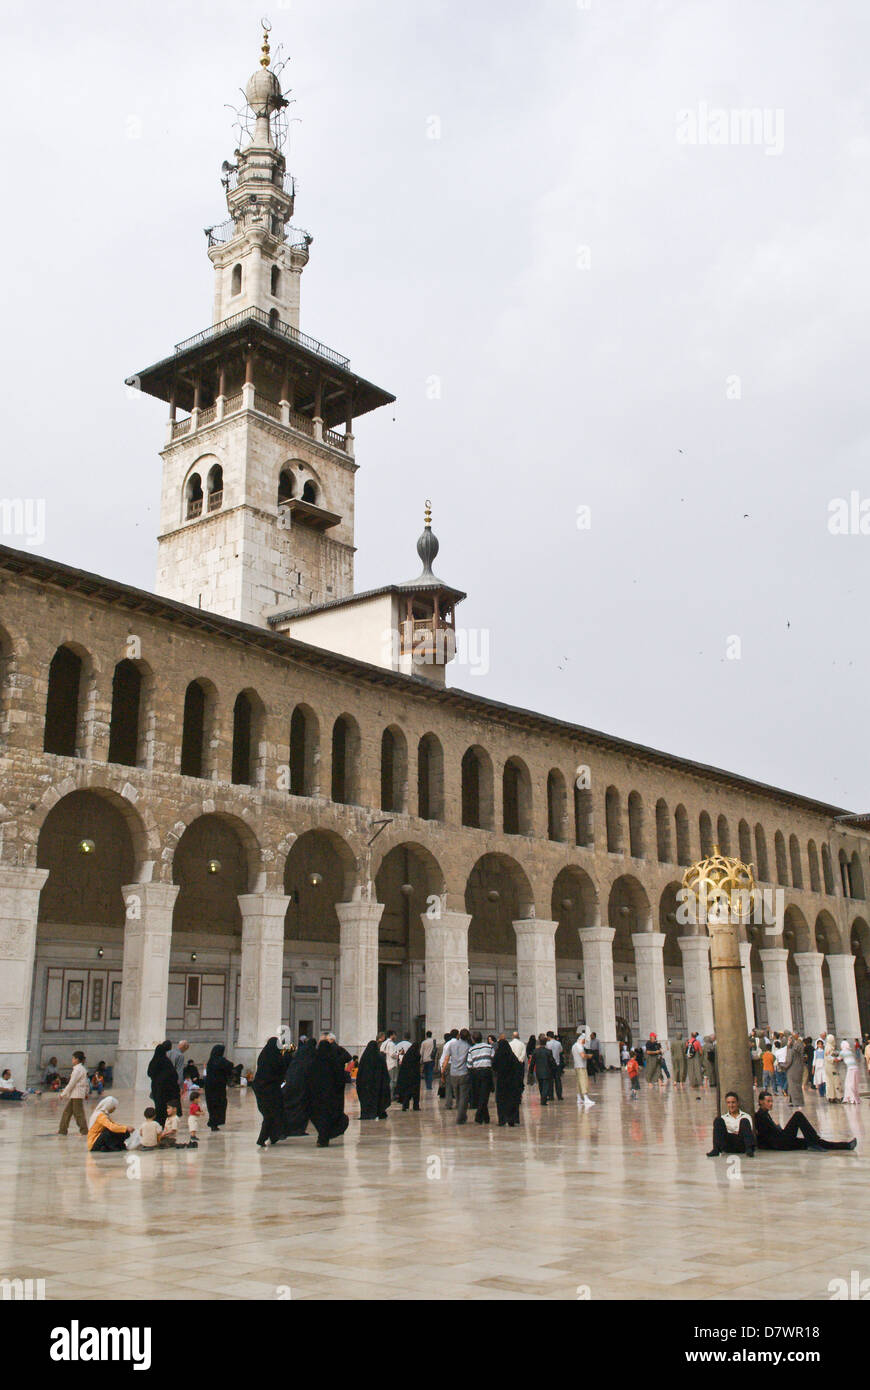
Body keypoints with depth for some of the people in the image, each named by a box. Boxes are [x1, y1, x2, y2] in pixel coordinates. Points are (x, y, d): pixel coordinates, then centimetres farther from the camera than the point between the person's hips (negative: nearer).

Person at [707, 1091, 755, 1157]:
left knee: (744, 1121, -22)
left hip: (742, 1146, -1)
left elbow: (751, 1131, 7)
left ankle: (749, 1149, -38)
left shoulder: (746, 1117, 19)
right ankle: (716, 1149, -29)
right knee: (718, 1120, -15)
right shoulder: (723, 1118, 23)